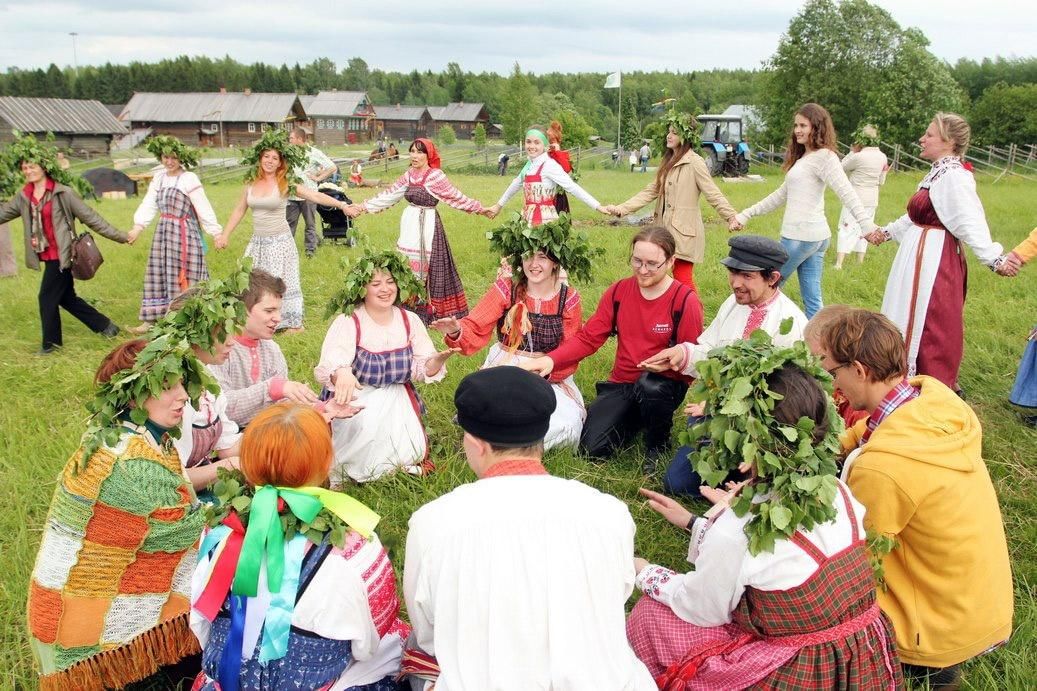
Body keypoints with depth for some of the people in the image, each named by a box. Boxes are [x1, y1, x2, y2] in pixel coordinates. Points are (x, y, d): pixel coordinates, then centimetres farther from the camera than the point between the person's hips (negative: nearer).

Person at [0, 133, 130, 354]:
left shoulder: (62, 192, -10)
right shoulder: (24, 197, 8)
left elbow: (89, 216, -8)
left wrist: (118, 236, -9)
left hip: (61, 255, -7)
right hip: (46, 256, 7)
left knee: (47, 297, -3)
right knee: (67, 297, 14)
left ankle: (51, 342, 13)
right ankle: (105, 326, 26)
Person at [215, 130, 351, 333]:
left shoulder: (285, 184, -10)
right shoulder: (251, 184, 3)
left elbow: (316, 196, -16)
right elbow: (238, 211, 14)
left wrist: (341, 204, -26)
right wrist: (225, 235, 13)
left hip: (280, 241, -4)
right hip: (258, 242, 4)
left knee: (282, 282, 4)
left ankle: (293, 323, 17)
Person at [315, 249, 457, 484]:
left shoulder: (410, 320, 0)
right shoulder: (348, 322, -13)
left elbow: (423, 369, 0)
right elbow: (329, 367, -27)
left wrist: (439, 359, -24)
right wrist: (342, 373, -52)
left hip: (397, 402, 3)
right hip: (355, 401, -3)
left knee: (408, 455, -18)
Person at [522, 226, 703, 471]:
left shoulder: (685, 300, -12)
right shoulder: (618, 291, 0)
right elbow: (587, 338, -4)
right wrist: (551, 360, -20)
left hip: (664, 384, -3)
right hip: (622, 383, 3)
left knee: (650, 385, -40)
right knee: (592, 448, -16)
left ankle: (658, 445, -6)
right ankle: (636, 418, 18)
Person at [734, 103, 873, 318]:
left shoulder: (824, 157, -9)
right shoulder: (802, 158, 19)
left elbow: (846, 192, -21)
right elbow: (781, 195, 24)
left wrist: (866, 224, -32)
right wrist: (746, 215, 23)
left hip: (801, 235, -9)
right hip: (816, 236, 9)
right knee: (813, 300, 8)